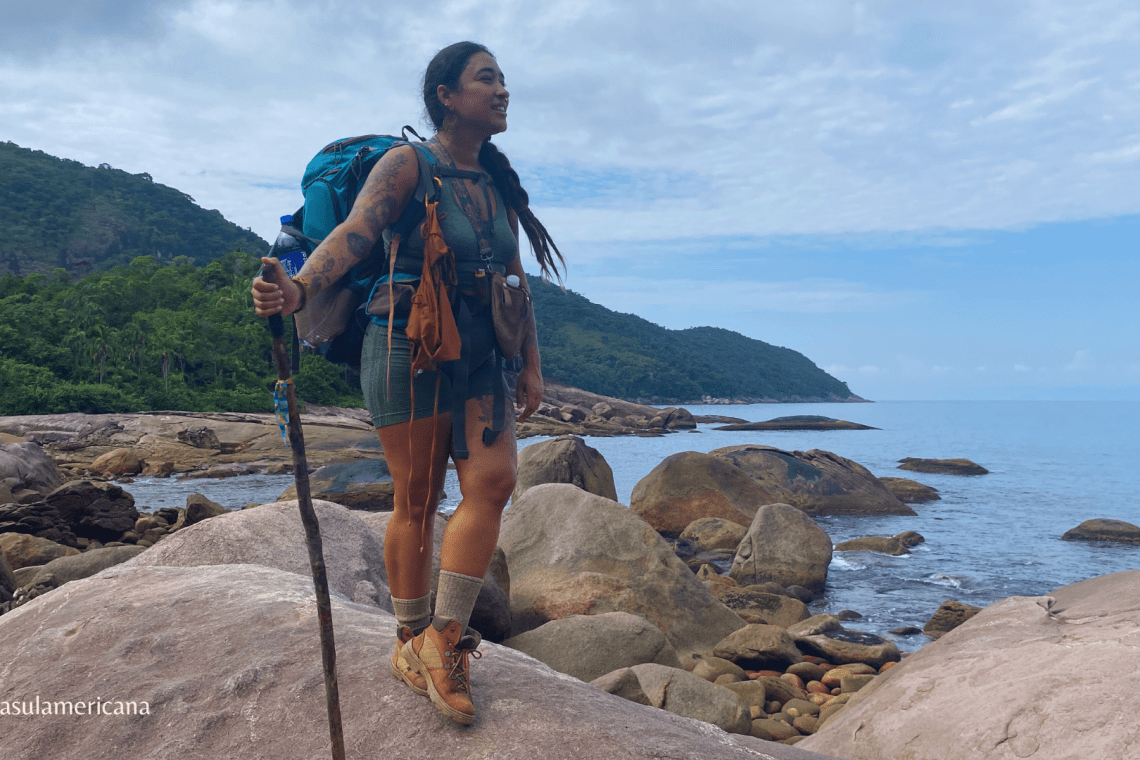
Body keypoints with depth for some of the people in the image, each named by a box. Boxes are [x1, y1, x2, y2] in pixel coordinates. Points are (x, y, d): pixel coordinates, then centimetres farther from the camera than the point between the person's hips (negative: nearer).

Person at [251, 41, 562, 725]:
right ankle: (411, 644, 18)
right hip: (409, 348, -5)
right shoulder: (406, 165, -6)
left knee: (494, 480, -12)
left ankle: (444, 638, 0)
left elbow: (516, 281, 16)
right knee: (418, 502, 0)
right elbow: (354, 234, -22)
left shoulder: (498, 183, 13)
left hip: (479, 357, 6)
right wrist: (300, 289, -41)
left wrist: (532, 366, 14)